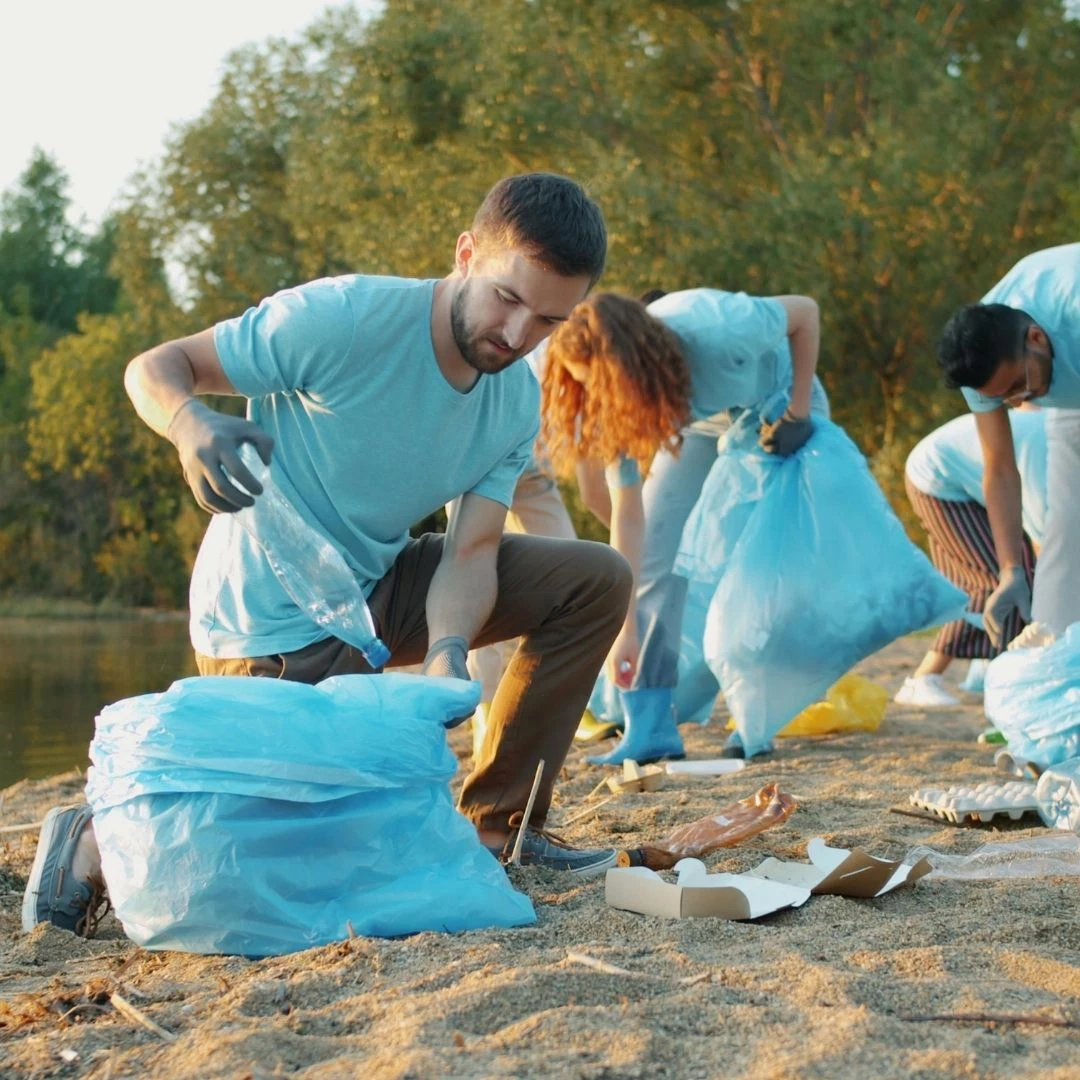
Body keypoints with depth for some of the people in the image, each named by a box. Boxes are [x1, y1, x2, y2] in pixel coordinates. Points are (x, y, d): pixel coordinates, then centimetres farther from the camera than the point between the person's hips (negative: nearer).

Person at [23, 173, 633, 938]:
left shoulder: (518, 403, -2)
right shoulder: (344, 319, -24)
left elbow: (470, 552, -9)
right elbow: (155, 369, -17)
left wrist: (448, 653, -30)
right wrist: (192, 424, -41)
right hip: (274, 625, -7)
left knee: (596, 580, 0)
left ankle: (501, 821, 7)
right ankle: (100, 842, 4)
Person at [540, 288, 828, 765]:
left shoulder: (718, 329, -43)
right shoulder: (616, 400, -28)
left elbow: (806, 310, -23)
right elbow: (626, 516, -24)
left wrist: (798, 411, -20)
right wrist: (627, 629, -25)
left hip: (779, 408, -3)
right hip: (700, 423, 3)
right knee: (654, 550, -12)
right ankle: (648, 727, -11)